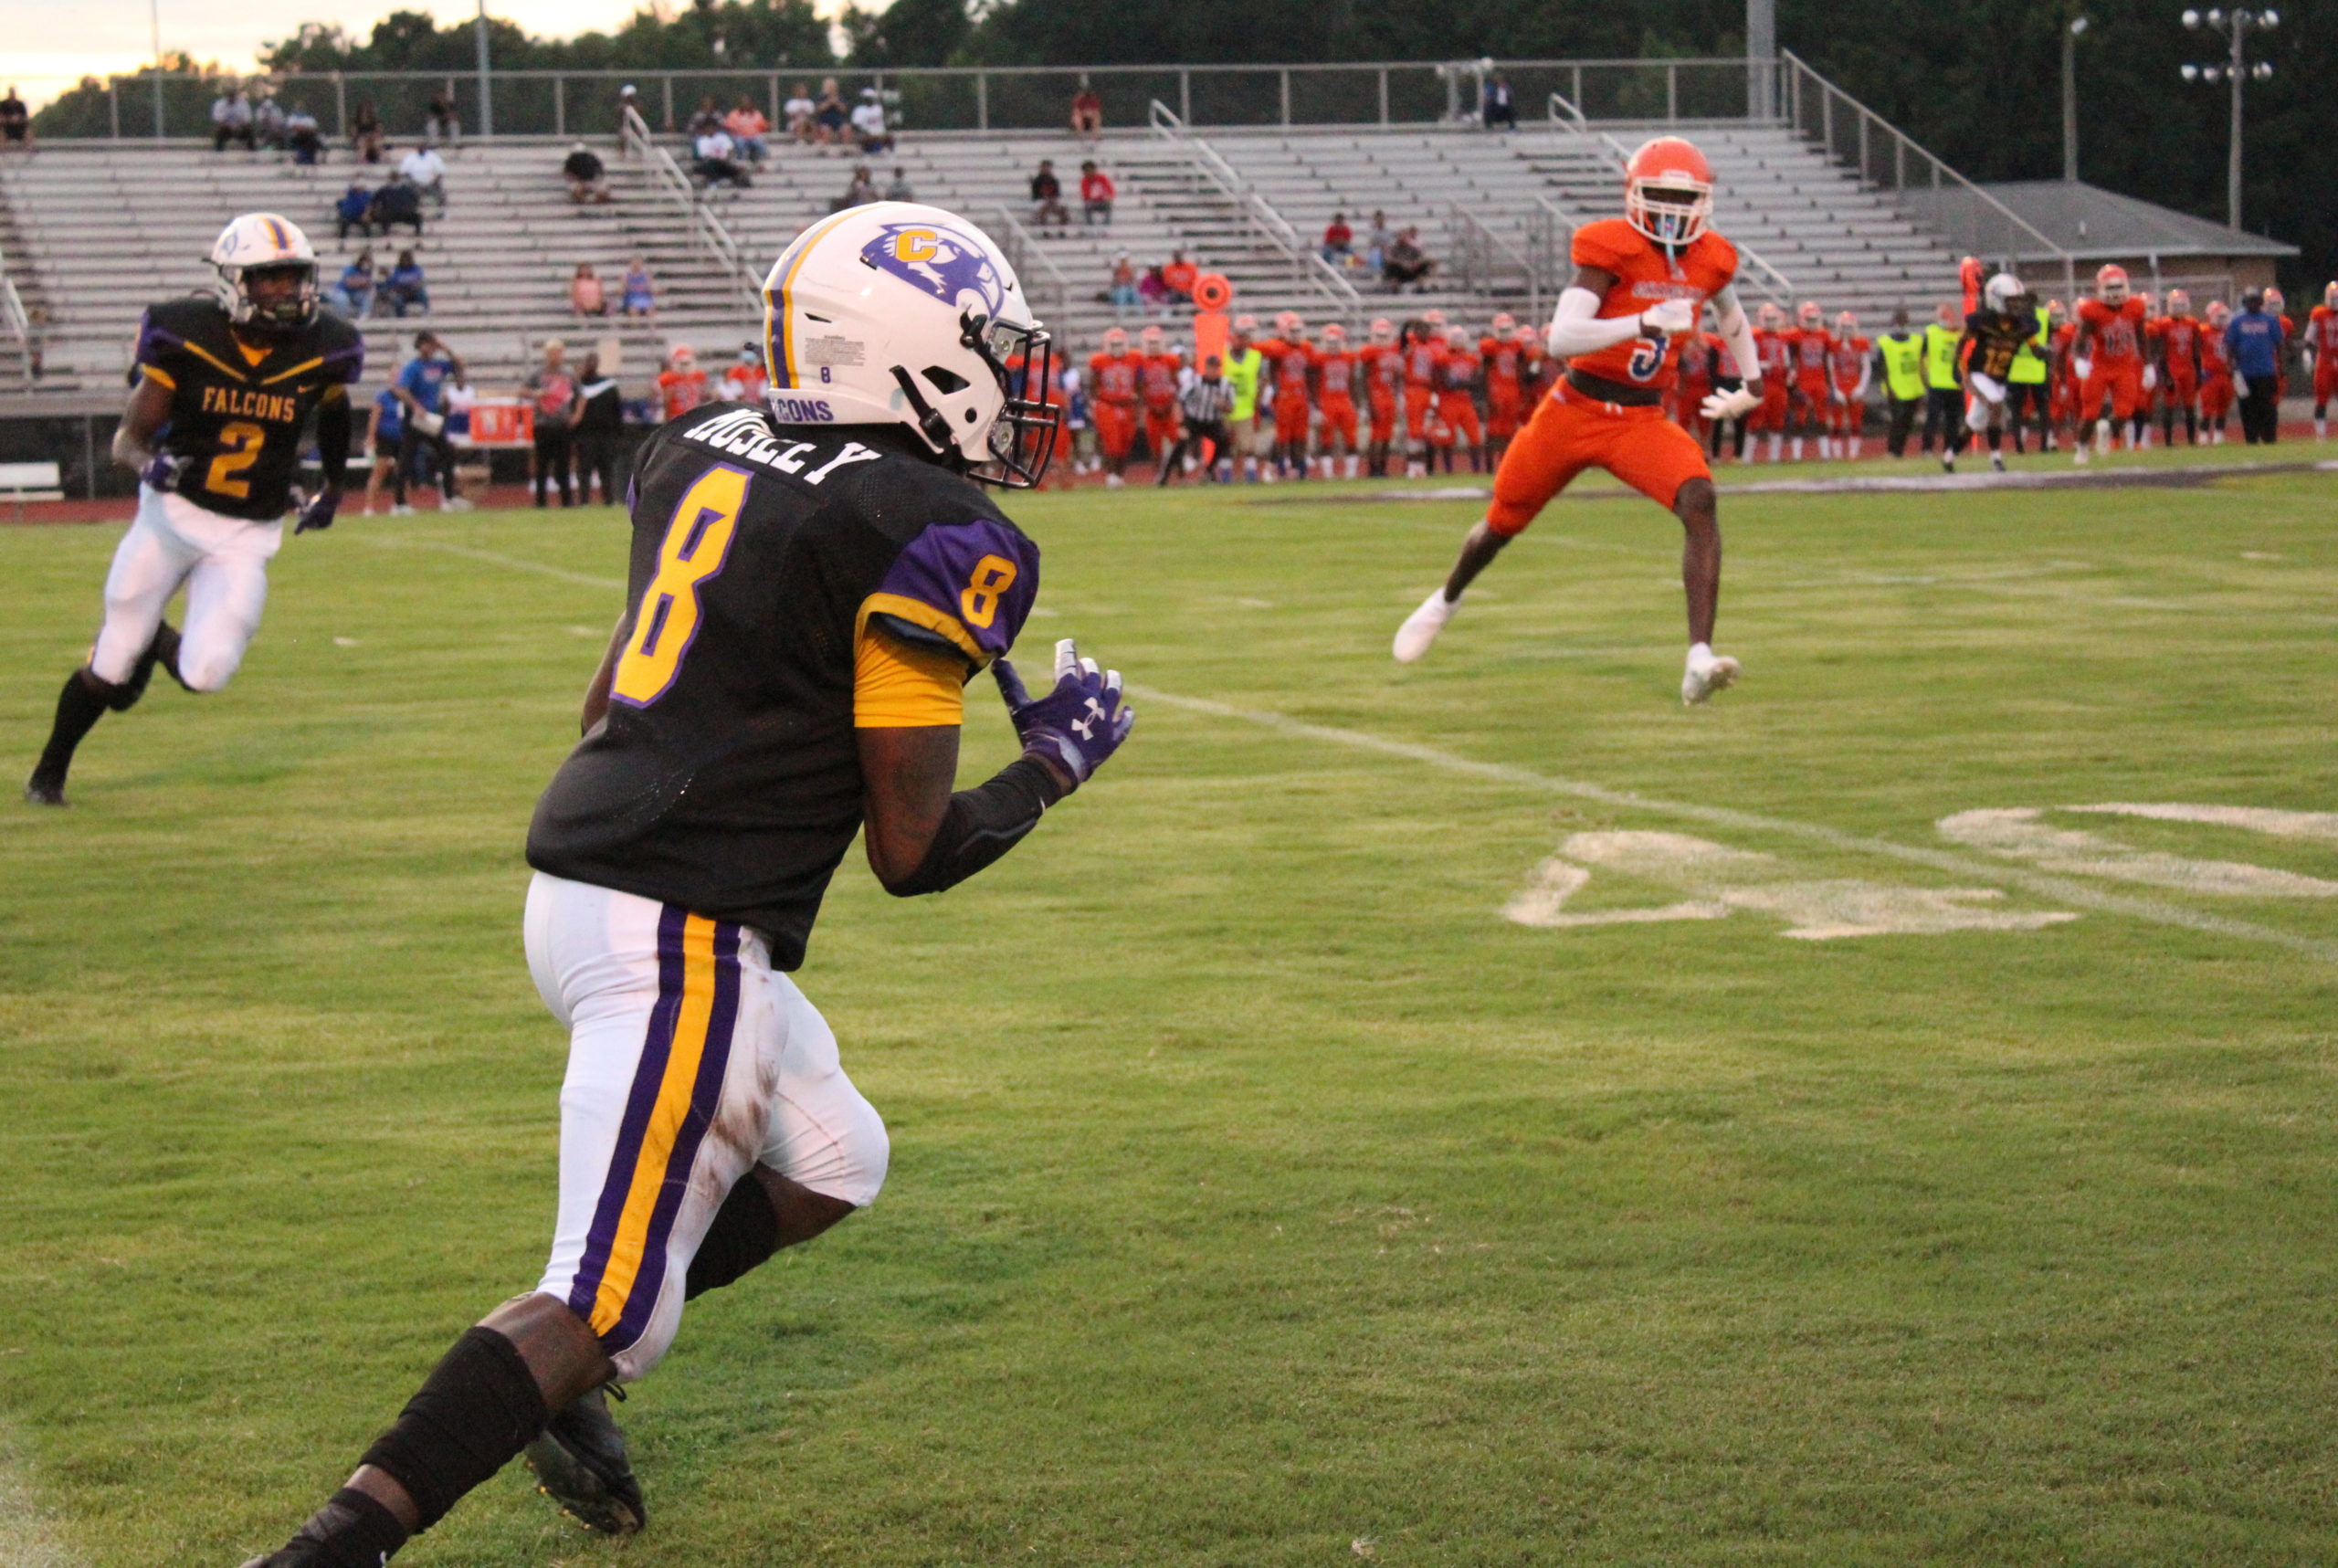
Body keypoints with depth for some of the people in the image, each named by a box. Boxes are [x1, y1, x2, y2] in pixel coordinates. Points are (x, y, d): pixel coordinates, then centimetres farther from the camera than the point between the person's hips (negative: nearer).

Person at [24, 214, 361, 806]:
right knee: (111, 663, 5)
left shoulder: (321, 350, -9)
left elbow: (335, 411, 17)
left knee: (204, 672, -15)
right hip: (172, 513, -1)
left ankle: (156, 642, 23)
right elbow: (127, 438, -11)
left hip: (246, 537, 1)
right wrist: (150, 462, -32)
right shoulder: (186, 337, -15)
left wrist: (334, 487, 21)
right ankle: (49, 772, 30)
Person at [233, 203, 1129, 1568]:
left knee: (832, 1165, 26)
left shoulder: (707, 448, 11)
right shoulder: (936, 538, -12)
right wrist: (1059, 760, 6)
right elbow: (913, 852, -8)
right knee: (611, 1299, -7)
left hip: (578, 882, 9)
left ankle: (556, 1373, 22)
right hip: (682, 940, -9)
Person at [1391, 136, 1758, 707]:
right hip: (1575, 409, -2)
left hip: (1643, 420, 3)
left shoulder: (1711, 260, -1)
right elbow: (1561, 338, -31)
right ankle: (1446, 601, 51)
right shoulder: (1612, 249, -18)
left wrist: (1752, 386, 23)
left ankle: (1700, 661, -31)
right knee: (1503, 522, 17)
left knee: (1700, 503, -26)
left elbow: (1732, 317, 26)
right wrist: (1644, 323, -41)